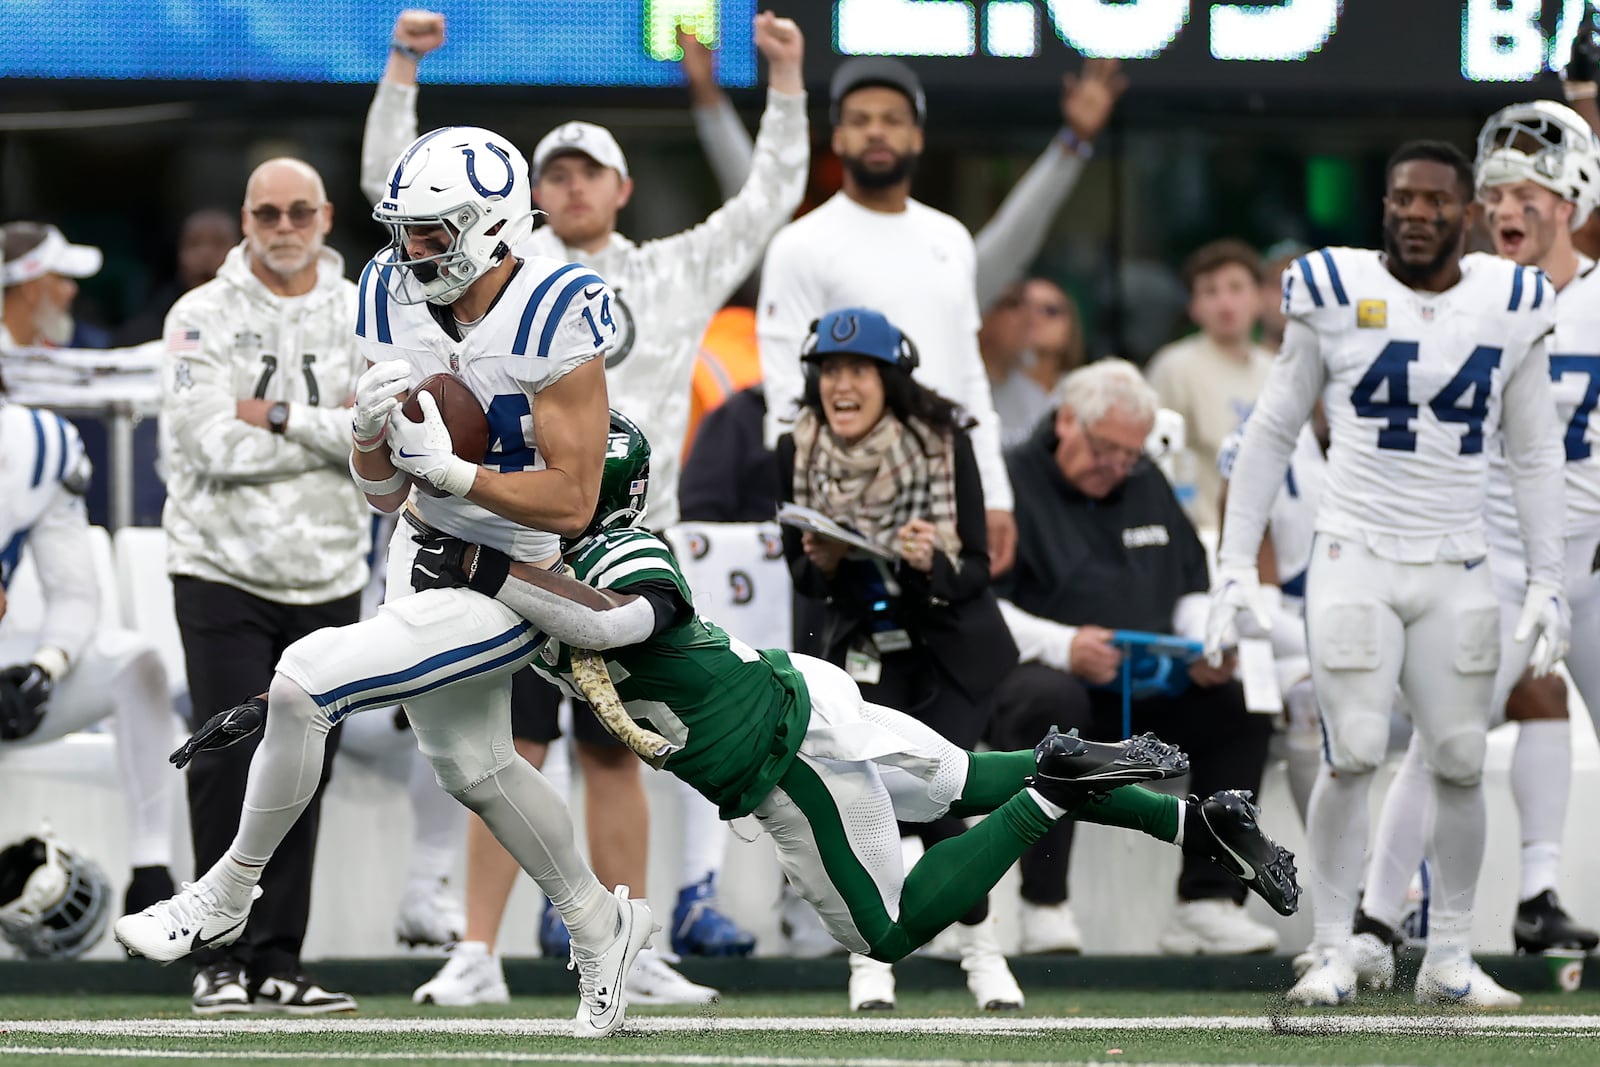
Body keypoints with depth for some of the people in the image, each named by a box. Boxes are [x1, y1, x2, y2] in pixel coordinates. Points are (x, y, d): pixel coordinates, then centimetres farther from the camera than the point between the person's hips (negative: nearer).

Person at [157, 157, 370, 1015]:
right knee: (232, 763, -9)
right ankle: (220, 960, -3)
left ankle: (277, 962, 9)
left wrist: (279, 417, -14)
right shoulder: (203, 317, -3)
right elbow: (208, 444, -16)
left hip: (327, 580, 3)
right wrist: (336, 432, -10)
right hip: (223, 570, -3)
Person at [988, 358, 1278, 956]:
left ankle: (1207, 902, -15)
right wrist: (1062, 646, -26)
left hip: (1147, 696, 7)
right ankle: (1044, 906, -33)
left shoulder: (1148, 487, 20)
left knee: (1241, 704, -14)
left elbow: (1192, 591, 24)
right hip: (1047, 676, -6)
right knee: (1052, 703, -40)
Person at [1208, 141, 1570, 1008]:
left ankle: (1449, 960, 11)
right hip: (1354, 557, -3)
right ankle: (1336, 949, 1)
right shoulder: (1336, 293, -4)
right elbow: (1271, 434, 4)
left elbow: (1534, 456, 12)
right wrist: (1235, 568, 0)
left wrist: (1547, 582, 8)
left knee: (1460, 764, 1)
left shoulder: (1512, 307, 4)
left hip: (1457, 572, 3)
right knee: (1353, 757, -11)